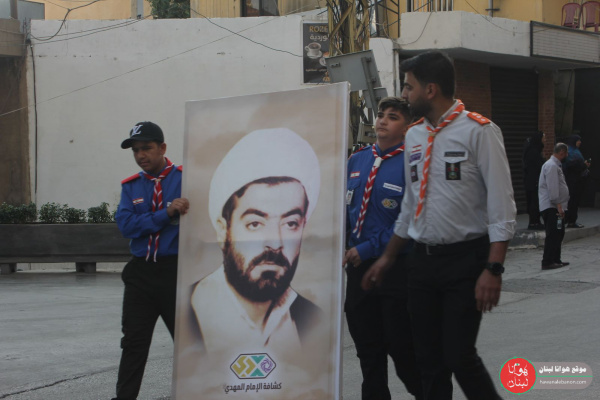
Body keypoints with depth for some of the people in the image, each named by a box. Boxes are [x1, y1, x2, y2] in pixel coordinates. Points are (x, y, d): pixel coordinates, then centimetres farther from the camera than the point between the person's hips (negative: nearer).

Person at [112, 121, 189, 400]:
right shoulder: (131, 186, 8)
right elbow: (126, 224, -7)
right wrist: (167, 213, -17)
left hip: (177, 271, -3)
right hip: (140, 273, 4)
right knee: (134, 342, 8)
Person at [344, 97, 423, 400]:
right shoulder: (357, 161, 10)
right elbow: (344, 207, 16)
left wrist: (368, 249, -17)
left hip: (395, 269, -6)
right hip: (358, 265, 6)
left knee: (403, 349, 0)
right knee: (368, 348, 14)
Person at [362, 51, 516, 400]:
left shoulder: (478, 131, -10)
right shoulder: (414, 136, 11)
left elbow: (502, 207, -14)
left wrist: (493, 269, -20)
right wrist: (388, 259, 21)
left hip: (465, 260, -6)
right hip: (422, 260, 7)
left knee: (459, 356, -10)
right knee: (429, 361, 10)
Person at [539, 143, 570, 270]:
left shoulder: (556, 165, 20)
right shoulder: (551, 166, -14)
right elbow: (552, 187, -21)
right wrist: (558, 204, -23)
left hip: (556, 207, 11)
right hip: (551, 207, -11)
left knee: (559, 233, 14)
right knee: (553, 235, -12)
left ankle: (556, 260, 21)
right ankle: (547, 262, -12)